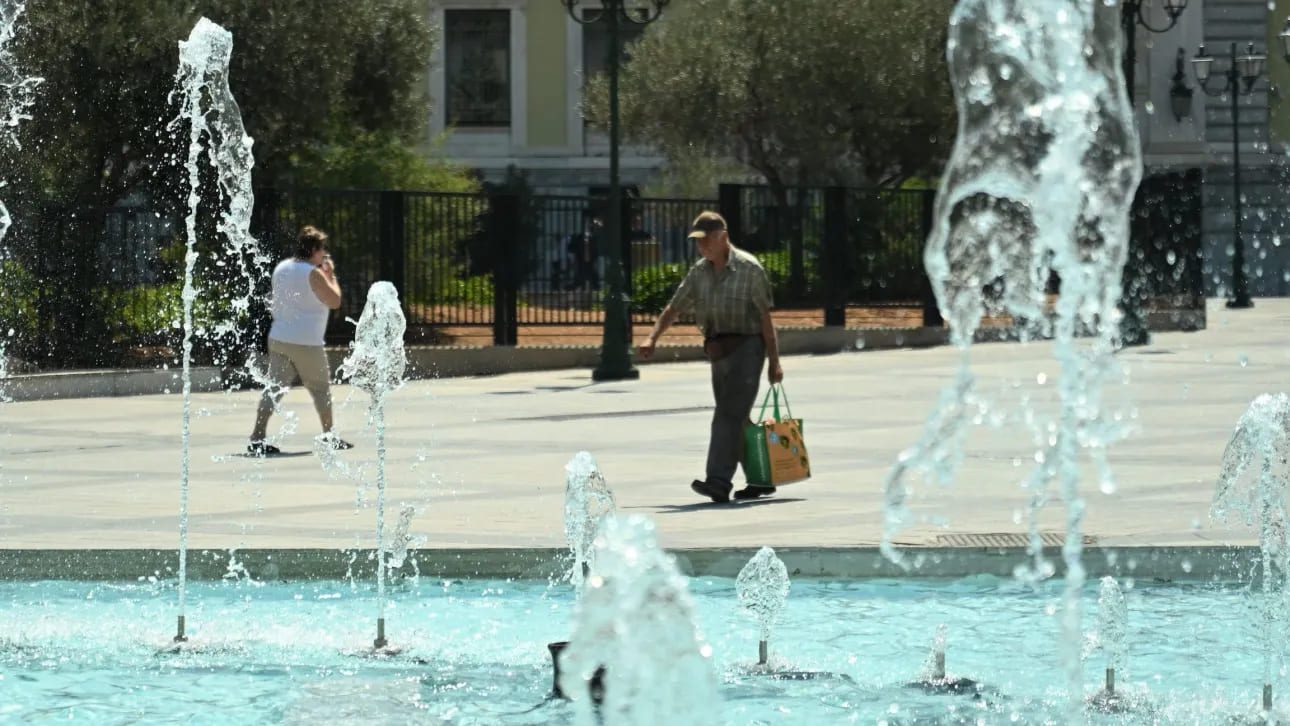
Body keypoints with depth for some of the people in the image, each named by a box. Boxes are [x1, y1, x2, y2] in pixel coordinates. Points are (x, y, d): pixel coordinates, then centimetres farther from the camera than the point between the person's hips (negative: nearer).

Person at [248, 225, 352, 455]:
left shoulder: (281, 268, 11)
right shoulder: (313, 273, -13)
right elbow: (334, 301, -10)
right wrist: (331, 275, 3)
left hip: (278, 339, 6)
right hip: (306, 342, -6)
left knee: (274, 388, 1)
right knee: (321, 388, 11)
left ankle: (257, 438, -10)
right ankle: (329, 436, 18)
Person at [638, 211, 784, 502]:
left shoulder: (749, 268, -8)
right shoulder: (699, 272, 10)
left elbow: (765, 317, -8)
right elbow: (674, 308, 14)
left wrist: (774, 361, -10)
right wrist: (653, 338, -2)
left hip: (746, 347, -7)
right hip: (718, 349, 7)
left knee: (729, 415, -16)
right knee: (736, 420, 11)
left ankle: (719, 482, -23)